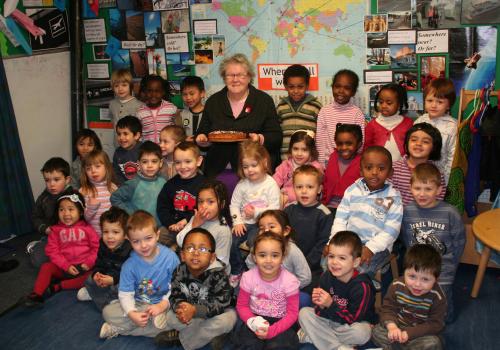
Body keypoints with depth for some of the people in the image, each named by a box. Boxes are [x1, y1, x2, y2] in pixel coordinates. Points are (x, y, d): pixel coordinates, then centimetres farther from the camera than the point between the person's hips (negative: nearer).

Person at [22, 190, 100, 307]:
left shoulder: (87, 228, 0)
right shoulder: (56, 230, 4)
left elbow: (96, 247, -2)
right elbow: (52, 251, -2)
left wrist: (88, 263, -15)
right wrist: (66, 266, -14)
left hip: (83, 267, -2)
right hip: (63, 267, 2)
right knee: (46, 267, -20)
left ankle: (58, 286, -23)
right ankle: (36, 295, -23)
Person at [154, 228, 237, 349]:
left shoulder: (218, 274, -29)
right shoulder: (179, 272, -16)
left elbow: (221, 303, -32)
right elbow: (175, 297, -14)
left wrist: (195, 310, -45)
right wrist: (181, 308, -39)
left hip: (220, 311, -3)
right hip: (191, 311, 3)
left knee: (226, 321, -34)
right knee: (171, 318, -17)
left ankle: (180, 337, -16)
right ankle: (212, 333, -10)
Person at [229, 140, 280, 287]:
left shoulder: (271, 184, -7)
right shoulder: (242, 184, 5)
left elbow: (274, 208, -11)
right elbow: (234, 204, 5)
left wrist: (256, 212, -20)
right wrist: (237, 221, -9)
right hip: (244, 223, 4)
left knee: (253, 242, -29)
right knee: (230, 241, -17)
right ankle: (237, 270, 6)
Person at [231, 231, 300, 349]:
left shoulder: (290, 281, -15)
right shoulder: (248, 277, -10)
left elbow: (292, 313, -10)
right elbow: (242, 305, 0)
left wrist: (272, 330, -22)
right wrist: (253, 321, -20)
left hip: (280, 322, -1)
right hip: (256, 320, 1)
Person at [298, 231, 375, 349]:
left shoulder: (361, 286, -24)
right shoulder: (326, 277, -10)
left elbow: (352, 319, -23)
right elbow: (321, 313, -6)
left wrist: (330, 304, -34)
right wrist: (320, 305, -30)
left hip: (355, 323, -4)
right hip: (331, 319, 4)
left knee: (361, 332, -36)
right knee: (304, 313, -13)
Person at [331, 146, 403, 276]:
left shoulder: (393, 198, -3)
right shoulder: (352, 190, 6)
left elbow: (391, 230, -9)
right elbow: (341, 218, 4)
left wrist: (371, 247, -20)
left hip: (378, 246, -3)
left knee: (361, 268, -29)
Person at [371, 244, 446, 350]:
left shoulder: (437, 297, -21)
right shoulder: (397, 286, -15)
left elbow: (435, 324, -19)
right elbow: (387, 309, -8)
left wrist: (408, 333, -27)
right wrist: (391, 326, -30)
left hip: (420, 334, -2)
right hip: (398, 328, 2)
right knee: (377, 332, -18)